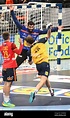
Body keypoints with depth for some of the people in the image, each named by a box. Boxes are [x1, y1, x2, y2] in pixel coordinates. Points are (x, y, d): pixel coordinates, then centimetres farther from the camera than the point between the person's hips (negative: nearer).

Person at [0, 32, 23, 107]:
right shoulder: (11, 45, -10)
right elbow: (18, 52, -10)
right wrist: (21, 44, -1)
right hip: (11, 67, -7)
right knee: (8, 84, -8)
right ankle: (6, 101, -10)